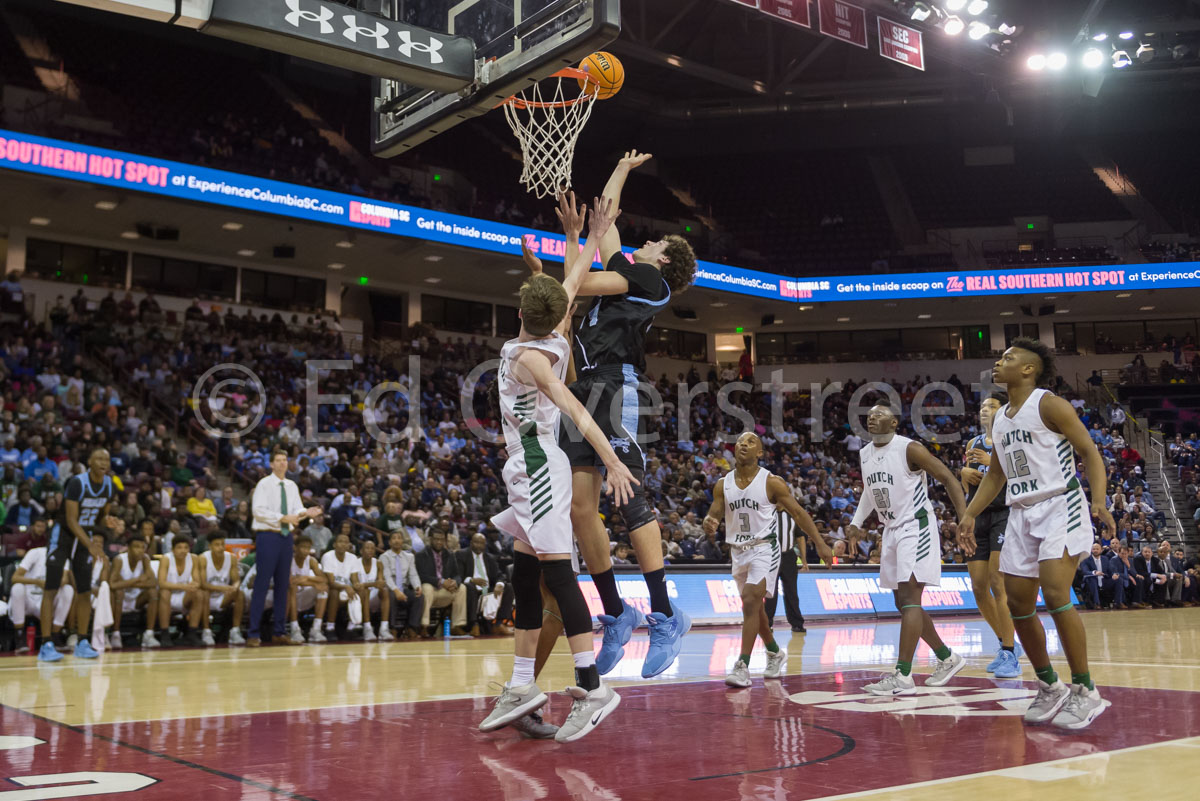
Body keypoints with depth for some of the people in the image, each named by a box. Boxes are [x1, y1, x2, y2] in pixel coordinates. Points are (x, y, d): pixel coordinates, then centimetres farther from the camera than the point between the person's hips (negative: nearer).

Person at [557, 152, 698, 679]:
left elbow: (581, 284, -7)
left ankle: (664, 614, -13)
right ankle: (616, 614, 10)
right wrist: (623, 167, 50)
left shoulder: (652, 281, 5)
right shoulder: (625, 271, 28)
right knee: (579, 508, 1)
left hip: (618, 387, -8)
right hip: (585, 388, 8)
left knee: (629, 497, -15)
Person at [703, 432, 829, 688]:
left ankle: (742, 667, -17)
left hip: (764, 549, -5)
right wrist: (709, 524, -23)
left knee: (750, 602, -19)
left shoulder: (772, 482, -9)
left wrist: (821, 543, -9)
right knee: (754, 607, 16)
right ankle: (775, 653, 38)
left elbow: (798, 514, -5)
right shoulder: (723, 485, 3)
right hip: (739, 551, 5)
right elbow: (712, 516, 3)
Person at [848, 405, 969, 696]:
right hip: (891, 530, 9)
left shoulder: (910, 449, -14)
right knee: (904, 603, 12)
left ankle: (903, 676, -17)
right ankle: (947, 658, 27)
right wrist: (857, 522, 16)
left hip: (915, 527, -9)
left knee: (908, 598, -15)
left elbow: (948, 479, -11)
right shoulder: (864, 454, 9)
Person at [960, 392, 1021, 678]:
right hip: (978, 517, 7)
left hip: (1005, 513, -7)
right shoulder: (973, 445, 16)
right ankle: (1006, 644, 23)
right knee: (979, 587, 5)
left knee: (997, 582, -17)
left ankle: (1010, 656, -11)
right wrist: (964, 473, 1)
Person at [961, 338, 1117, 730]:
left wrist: (1099, 499, -24)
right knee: (1018, 604, 5)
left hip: (1060, 507, -8)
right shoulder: (999, 419, 15)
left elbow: (1089, 451, -10)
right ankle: (1049, 687, 19)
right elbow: (996, 474, 22)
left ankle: (1085, 692, -7)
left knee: (1055, 595, -19)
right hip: (1021, 514, 8)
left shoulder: (1049, 405, -7)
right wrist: (970, 514, 13)